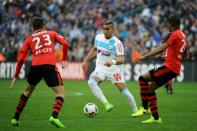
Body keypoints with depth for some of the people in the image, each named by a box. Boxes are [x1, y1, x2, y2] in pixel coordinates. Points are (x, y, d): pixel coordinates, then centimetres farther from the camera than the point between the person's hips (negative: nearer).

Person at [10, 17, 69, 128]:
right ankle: (54, 117, -18)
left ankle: (15, 119, 26)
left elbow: (21, 58, 13)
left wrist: (16, 76, 17)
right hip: (50, 66, -2)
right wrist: (65, 60, 13)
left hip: (35, 67, 2)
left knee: (27, 92, 24)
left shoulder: (29, 39, 21)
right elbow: (65, 43, 4)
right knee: (60, 92, 7)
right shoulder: (51, 33, 21)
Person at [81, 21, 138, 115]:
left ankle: (135, 110, 10)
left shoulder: (117, 43, -16)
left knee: (123, 90, -9)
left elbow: (121, 59, -24)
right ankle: (106, 103, -33)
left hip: (114, 69, -4)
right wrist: (86, 61, 19)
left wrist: (113, 62, -44)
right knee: (91, 82, -25)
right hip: (100, 68, 4)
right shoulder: (98, 37, 1)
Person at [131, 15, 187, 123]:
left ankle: (145, 108, -14)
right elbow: (183, 54, 28)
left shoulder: (175, 34, -10)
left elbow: (161, 49, -20)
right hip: (176, 69, 10)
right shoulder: (183, 36, 18)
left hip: (169, 66, -10)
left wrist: (145, 56, -23)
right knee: (150, 87, 14)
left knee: (143, 79, -12)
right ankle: (155, 117, 11)